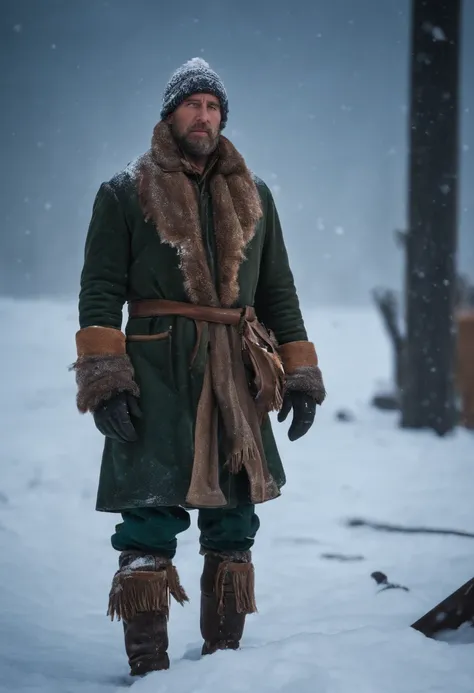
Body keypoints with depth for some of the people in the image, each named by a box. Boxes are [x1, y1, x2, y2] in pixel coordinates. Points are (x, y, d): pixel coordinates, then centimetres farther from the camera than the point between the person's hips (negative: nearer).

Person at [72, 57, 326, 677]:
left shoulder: (253, 196, 16)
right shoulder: (127, 193, 4)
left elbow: (278, 289, 19)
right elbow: (101, 288, -1)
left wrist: (300, 375, 13)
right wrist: (102, 375, -11)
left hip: (237, 381, 4)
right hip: (156, 379, -4)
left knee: (234, 524, 7)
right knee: (151, 522, -9)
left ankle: (224, 656, 16)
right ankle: (148, 667, -5)